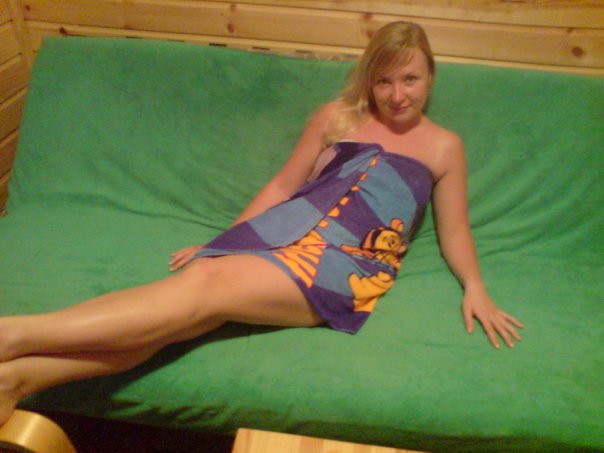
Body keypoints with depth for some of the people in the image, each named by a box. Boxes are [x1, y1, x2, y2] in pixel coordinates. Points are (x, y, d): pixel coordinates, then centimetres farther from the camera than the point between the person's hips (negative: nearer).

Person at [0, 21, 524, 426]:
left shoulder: (445, 147, 16)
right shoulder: (337, 116, 16)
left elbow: (455, 232, 16)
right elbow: (282, 185, 16)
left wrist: (475, 288, -1)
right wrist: (221, 240, 12)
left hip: (351, 265, -2)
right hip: (288, 228, 3)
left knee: (209, 287, -27)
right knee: (199, 275, -28)